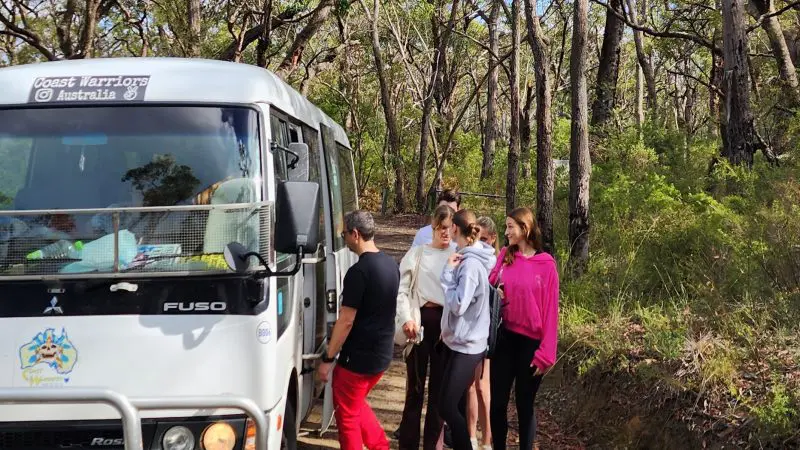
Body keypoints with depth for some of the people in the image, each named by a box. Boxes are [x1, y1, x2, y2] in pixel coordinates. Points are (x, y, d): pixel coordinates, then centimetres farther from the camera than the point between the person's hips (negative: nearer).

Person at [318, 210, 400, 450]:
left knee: (347, 414, 7)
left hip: (358, 357, -8)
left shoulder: (359, 271, -21)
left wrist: (327, 358, -12)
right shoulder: (391, 264, 5)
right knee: (357, 404, 25)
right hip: (383, 353, 8)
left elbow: (346, 321, -20)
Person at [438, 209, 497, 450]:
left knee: (447, 407, -6)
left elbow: (458, 305, -24)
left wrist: (448, 272, -20)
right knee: (457, 404, 15)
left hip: (466, 345, -9)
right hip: (458, 340, 9)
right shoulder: (468, 258, 6)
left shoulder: (470, 263, -21)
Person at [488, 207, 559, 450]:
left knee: (525, 404, 6)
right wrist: (494, 294, -8)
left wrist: (546, 353, -12)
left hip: (531, 342, -3)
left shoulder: (546, 264, -8)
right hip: (505, 338, 3)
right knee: (498, 401, 6)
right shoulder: (504, 256, 3)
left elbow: (550, 311, -9)